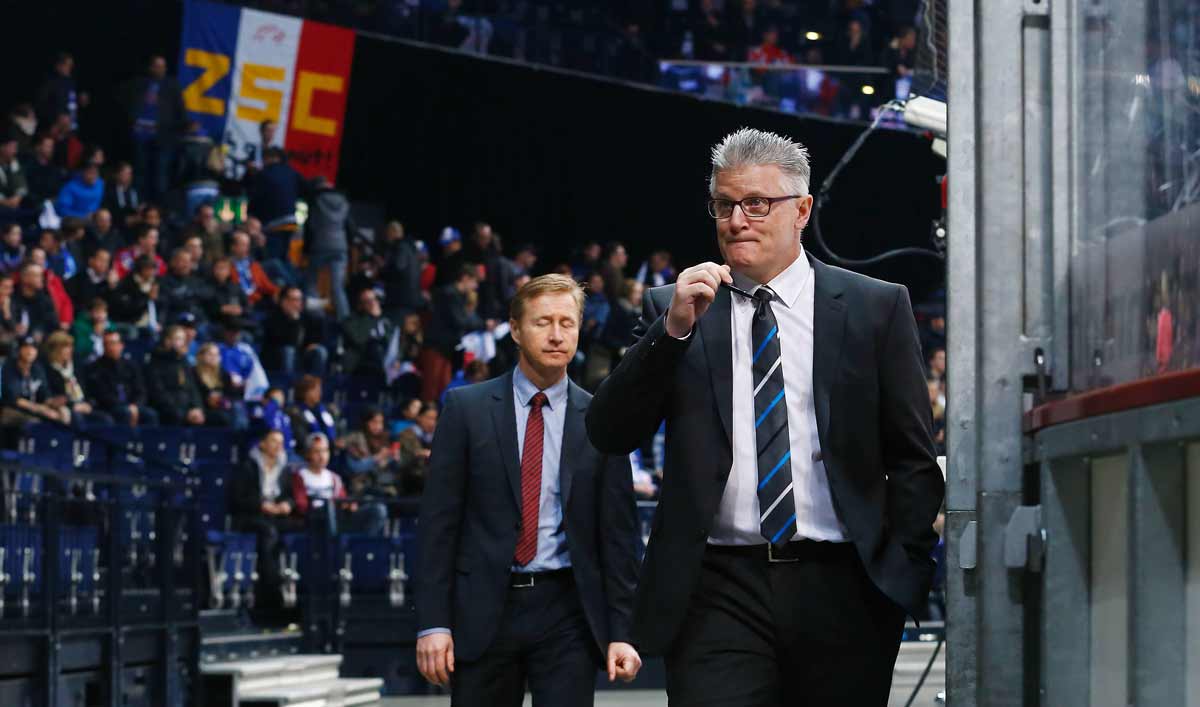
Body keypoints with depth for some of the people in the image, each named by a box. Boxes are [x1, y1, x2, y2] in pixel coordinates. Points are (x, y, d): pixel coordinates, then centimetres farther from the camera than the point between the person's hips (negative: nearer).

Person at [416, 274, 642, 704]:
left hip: (567, 609, 0)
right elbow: (438, 519, 1)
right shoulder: (467, 408, 3)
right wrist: (433, 621, -7)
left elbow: (618, 533, 6)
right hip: (483, 608, 0)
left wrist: (621, 632, -1)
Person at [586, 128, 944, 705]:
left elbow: (912, 458, 8)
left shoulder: (876, 308, 7)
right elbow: (609, 436, 0)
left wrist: (905, 567, -2)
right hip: (720, 589, 0)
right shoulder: (673, 309, 9)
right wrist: (673, 329, -10)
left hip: (840, 590, 0)